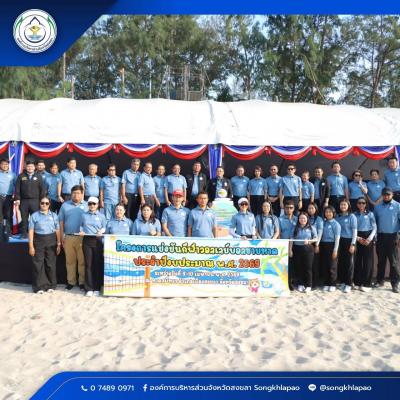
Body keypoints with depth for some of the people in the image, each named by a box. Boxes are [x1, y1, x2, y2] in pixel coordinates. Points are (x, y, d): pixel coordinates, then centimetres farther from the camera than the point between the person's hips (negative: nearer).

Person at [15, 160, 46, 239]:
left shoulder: (38, 176, 6)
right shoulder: (21, 176, 6)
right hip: (24, 201, 1)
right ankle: (24, 233, 13)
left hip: (35, 201, -1)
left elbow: (42, 189, 4)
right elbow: (17, 188, 4)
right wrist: (17, 199, -4)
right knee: (24, 218, 5)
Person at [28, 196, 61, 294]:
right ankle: (39, 286, 8)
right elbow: (31, 231, -2)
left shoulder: (54, 215, 7)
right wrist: (31, 246, -7)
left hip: (51, 241, 2)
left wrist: (59, 244, 2)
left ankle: (51, 285, 16)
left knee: (51, 264, 5)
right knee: (38, 264, 0)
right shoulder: (34, 215, 2)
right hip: (38, 241, -1)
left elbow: (57, 231, 7)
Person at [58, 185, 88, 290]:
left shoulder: (87, 205, 5)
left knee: (82, 261, 0)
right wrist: (62, 237, 4)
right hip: (68, 237, 2)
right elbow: (61, 222, 9)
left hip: (82, 238, -2)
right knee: (70, 261, 8)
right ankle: (71, 281, 18)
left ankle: (82, 282, 9)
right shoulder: (65, 205, 10)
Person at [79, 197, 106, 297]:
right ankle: (89, 289, 4)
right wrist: (81, 231, -7)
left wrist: (101, 231, -12)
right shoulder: (84, 215, 14)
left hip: (97, 240, -1)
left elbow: (104, 227, 8)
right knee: (88, 264, -1)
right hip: (87, 240, 1)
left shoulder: (101, 216, 10)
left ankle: (97, 288, 7)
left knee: (97, 264, -1)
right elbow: (81, 225, 13)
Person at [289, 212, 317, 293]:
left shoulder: (311, 228, 4)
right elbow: (291, 239, 6)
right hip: (297, 249, 2)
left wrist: (309, 241, -17)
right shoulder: (296, 228, 7)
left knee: (308, 267, -2)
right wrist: (290, 249, -1)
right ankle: (300, 284, 16)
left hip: (308, 249, -2)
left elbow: (316, 238, 1)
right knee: (298, 267, 4)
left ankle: (308, 285, 6)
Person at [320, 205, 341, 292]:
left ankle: (332, 284, 13)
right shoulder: (323, 223, 8)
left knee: (332, 266, 2)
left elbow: (337, 238, -8)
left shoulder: (336, 224, -5)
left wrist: (335, 250, -12)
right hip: (323, 245, 5)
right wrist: (318, 245, 2)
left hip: (332, 245, -4)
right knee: (324, 265, 7)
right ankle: (326, 284, 17)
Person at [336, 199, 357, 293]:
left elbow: (354, 231, -6)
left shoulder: (352, 216, -3)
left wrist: (353, 244, -11)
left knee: (349, 262, 0)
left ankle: (348, 284, 5)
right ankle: (342, 282, 16)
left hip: (349, 241, -4)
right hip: (340, 241, 4)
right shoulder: (338, 217, 9)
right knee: (340, 262, 6)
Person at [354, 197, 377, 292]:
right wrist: (358, 238, -10)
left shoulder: (370, 214, 2)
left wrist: (369, 239, -13)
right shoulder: (354, 215, 7)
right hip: (358, 238, 2)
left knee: (367, 260, -2)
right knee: (357, 260, 3)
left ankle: (366, 283, 2)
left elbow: (374, 228, -1)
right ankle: (357, 282, 12)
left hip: (368, 238, -2)